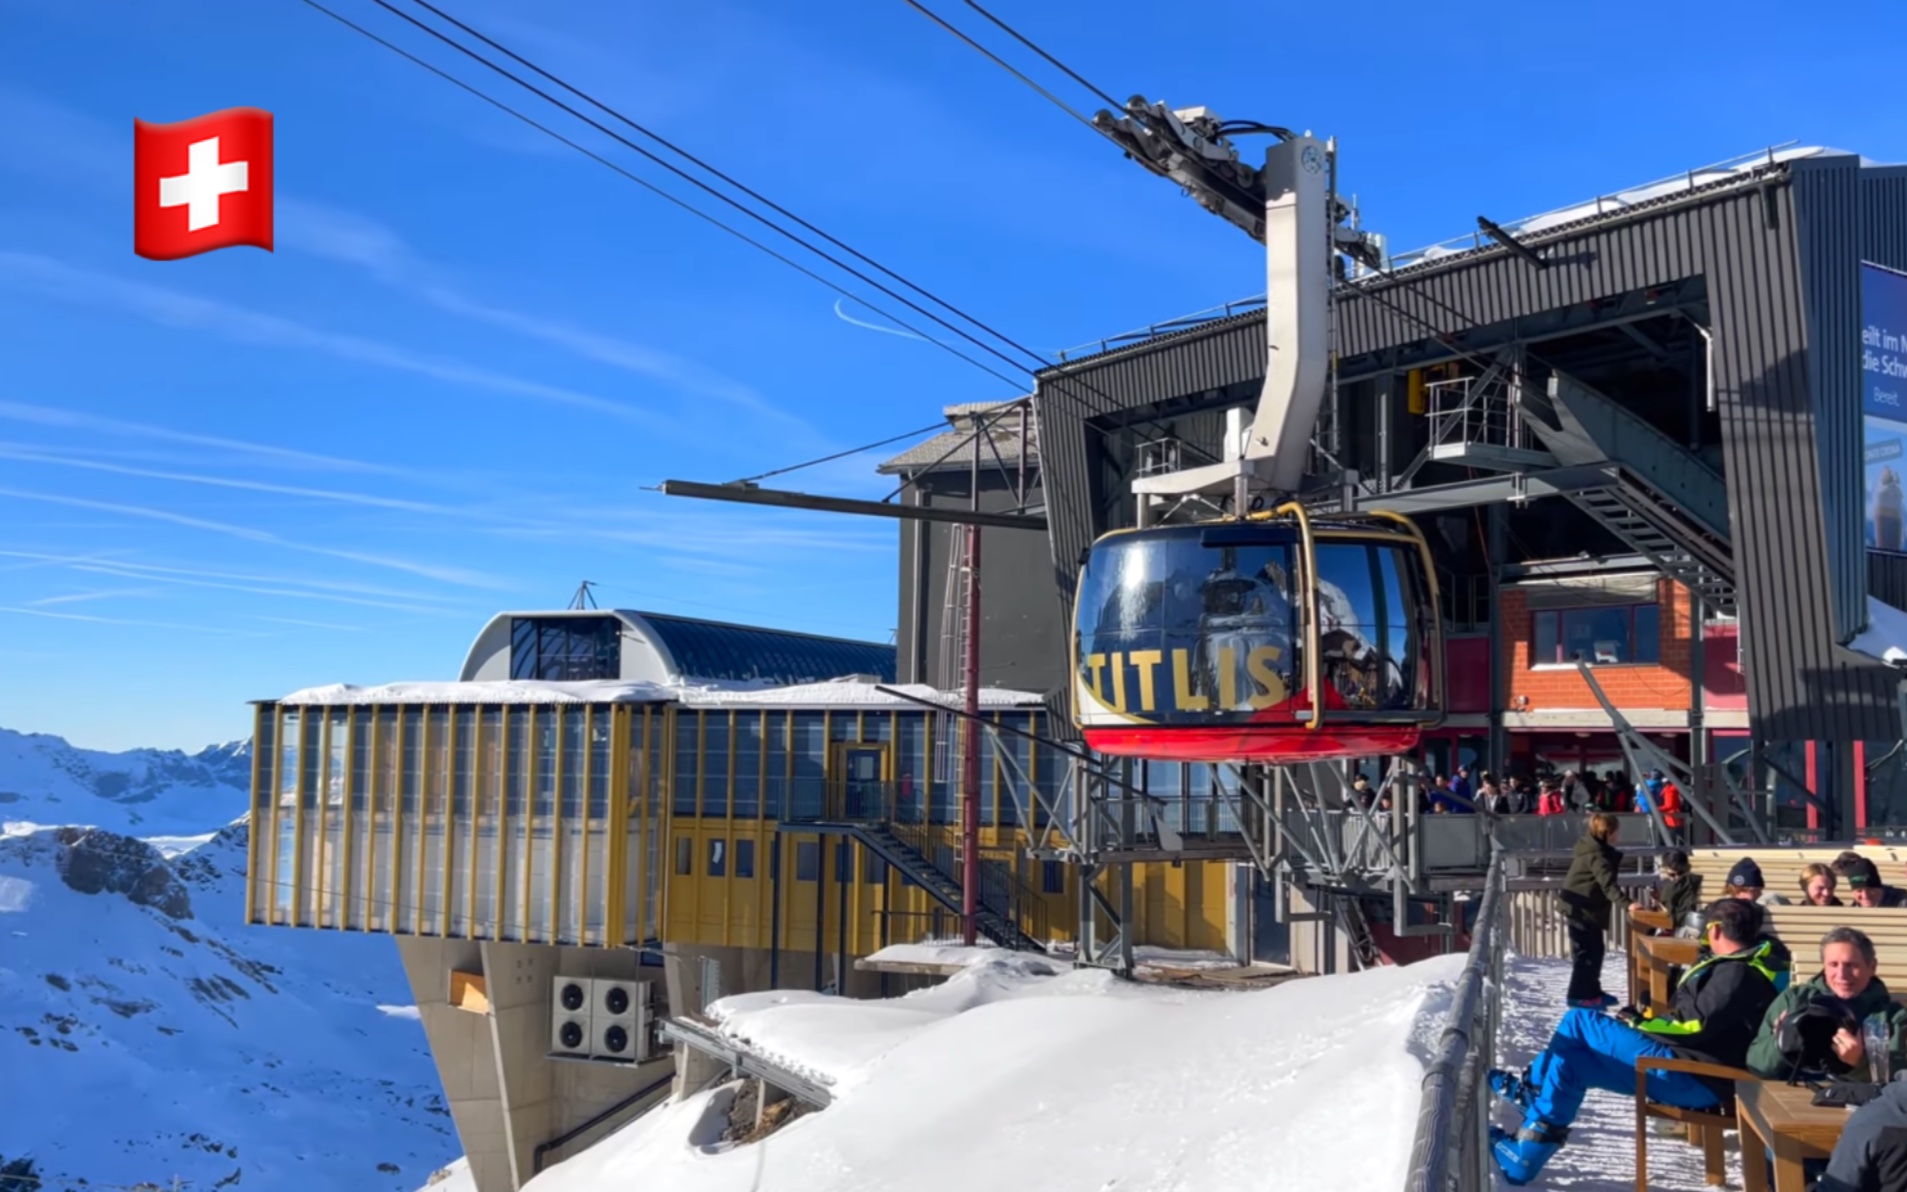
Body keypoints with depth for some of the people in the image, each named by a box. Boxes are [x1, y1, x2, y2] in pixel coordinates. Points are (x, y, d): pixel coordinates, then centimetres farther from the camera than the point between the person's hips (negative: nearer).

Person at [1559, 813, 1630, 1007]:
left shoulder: (1591, 849, 11)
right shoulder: (1596, 855, -21)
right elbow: (1608, 884, -32)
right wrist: (1626, 903, -40)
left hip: (1586, 910, 10)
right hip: (1581, 911, -10)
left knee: (1594, 950, 16)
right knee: (1586, 952, -6)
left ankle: (1591, 991, 26)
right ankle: (1579, 995, -2)